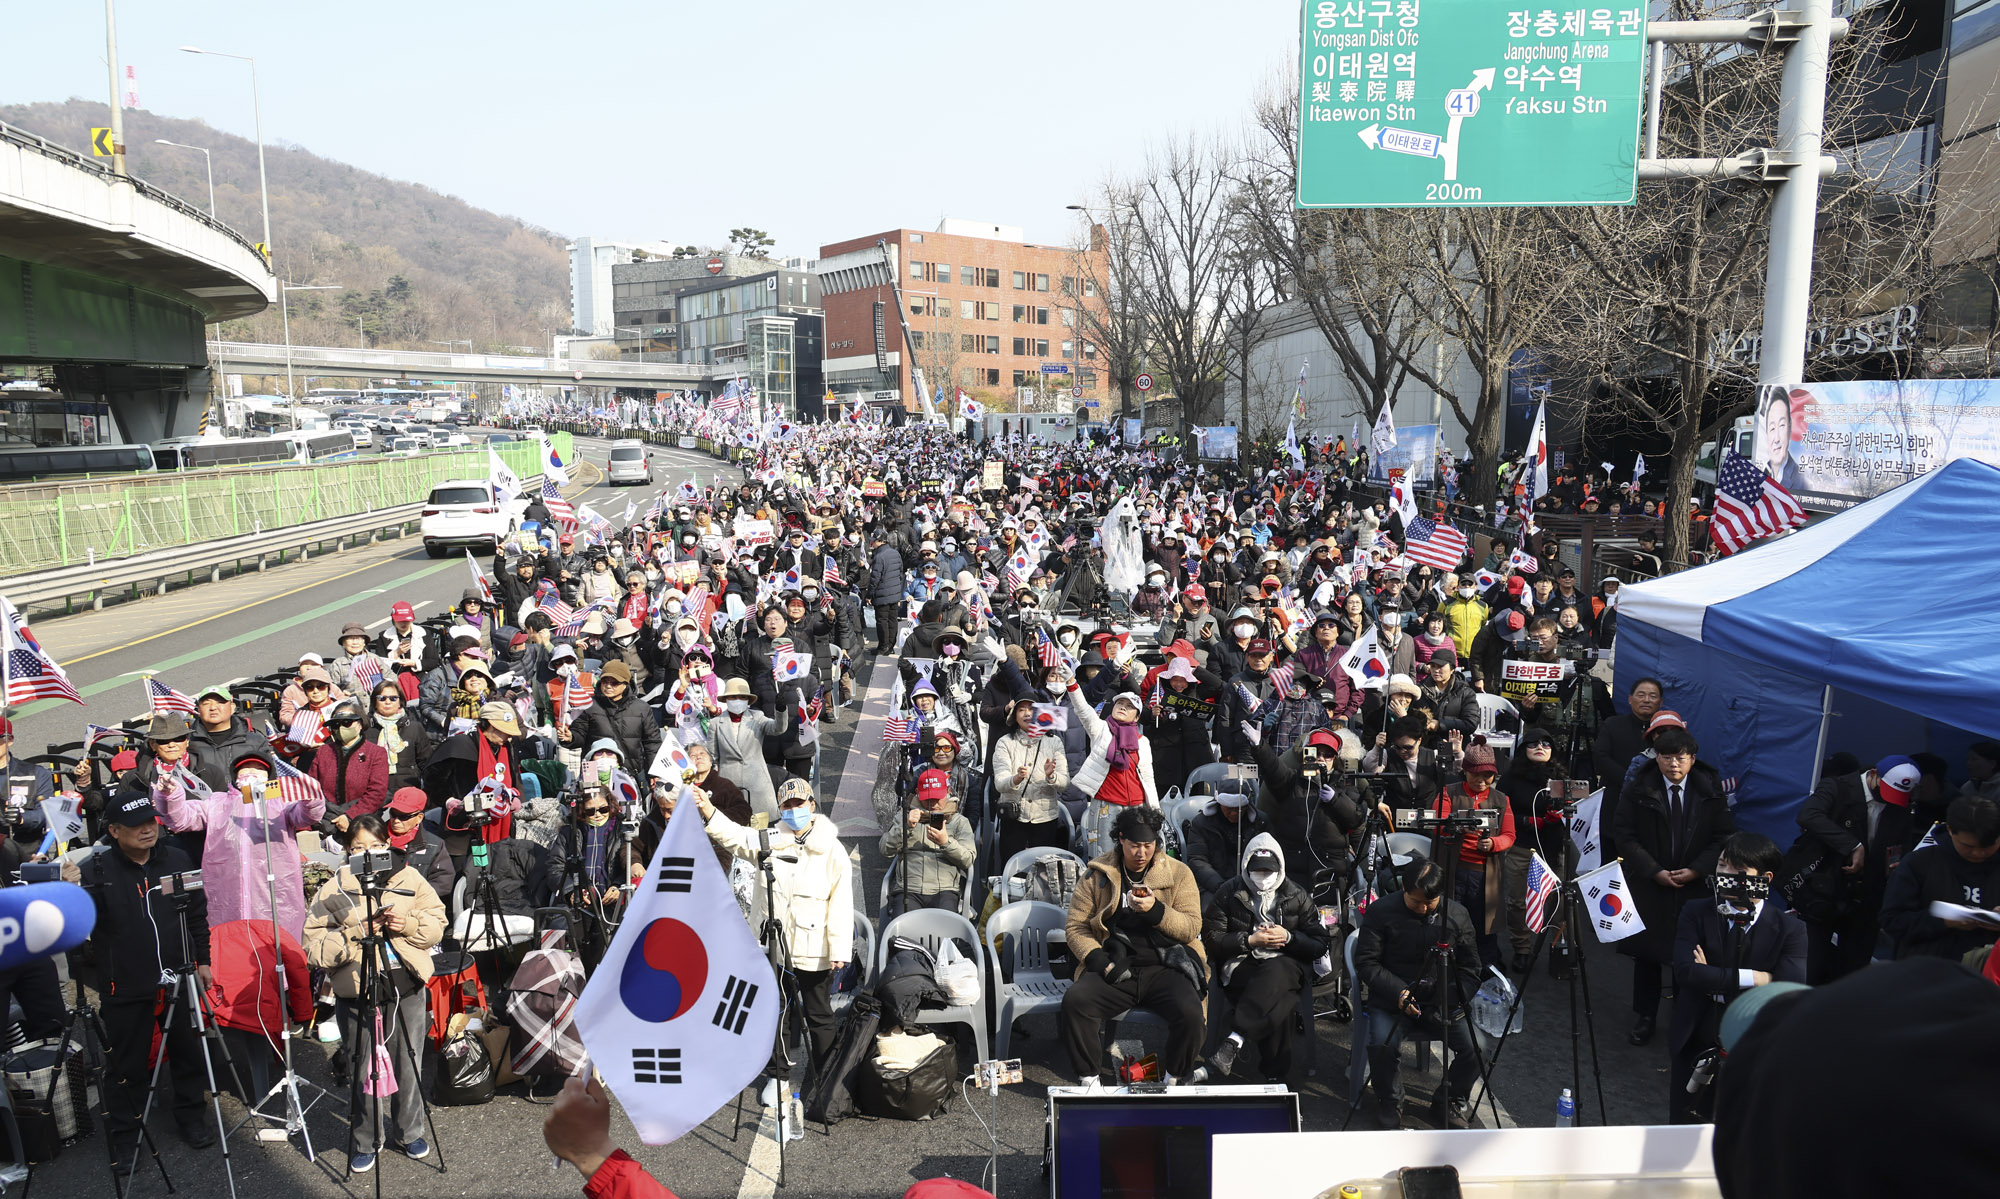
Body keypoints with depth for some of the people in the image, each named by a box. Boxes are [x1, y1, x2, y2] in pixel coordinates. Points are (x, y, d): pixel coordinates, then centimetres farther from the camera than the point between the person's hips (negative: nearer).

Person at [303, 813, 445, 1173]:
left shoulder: (410, 879, 1)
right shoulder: (335, 889, -3)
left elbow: (437, 924, 3)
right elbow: (314, 946, -7)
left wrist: (408, 923, -15)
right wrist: (354, 933, -21)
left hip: (407, 988, 1)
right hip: (356, 993, -1)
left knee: (408, 1065, 12)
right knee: (362, 1071, 7)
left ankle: (409, 1132, 31)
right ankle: (365, 1142, 26)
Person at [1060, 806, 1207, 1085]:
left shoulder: (1179, 874, 9)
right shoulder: (1097, 874, 10)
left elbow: (1192, 928, 2)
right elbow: (1075, 925, 9)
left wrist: (1155, 910, -14)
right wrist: (1095, 958, -8)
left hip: (1164, 967, 0)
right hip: (1115, 969, 1)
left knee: (1189, 1011, -29)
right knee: (1074, 1001, -27)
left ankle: (1175, 1080, -1)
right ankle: (1089, 1079, -8)